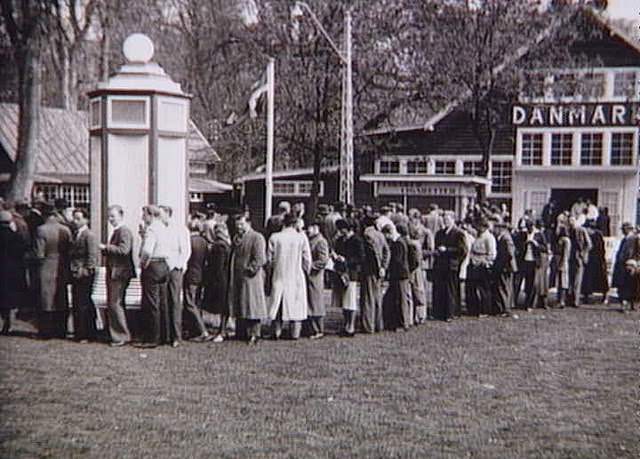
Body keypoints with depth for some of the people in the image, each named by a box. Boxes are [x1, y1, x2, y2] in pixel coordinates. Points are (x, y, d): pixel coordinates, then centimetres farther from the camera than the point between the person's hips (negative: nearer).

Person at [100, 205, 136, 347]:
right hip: (113, 273, 10)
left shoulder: (124, 231, -12)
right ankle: (115, 335, 20)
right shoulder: (115, 231, 18)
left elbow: (124, 250, -25)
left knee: (115, 304, -9)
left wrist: (106, 247, -20)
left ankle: (123, 336, -2)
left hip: (120, 273, -10)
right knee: (111, 305, 13)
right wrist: (104, 250, 5)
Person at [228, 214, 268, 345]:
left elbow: (259, 258, -14)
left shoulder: (257, 238, -7)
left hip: (251, 278, -7)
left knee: (252, 304, -4)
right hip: (237, 278, 7)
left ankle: (254, 334, 2)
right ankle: (245, 332, 16)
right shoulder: (236, 238, 17)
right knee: (240, 306, 8)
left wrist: (250, 269, -13)